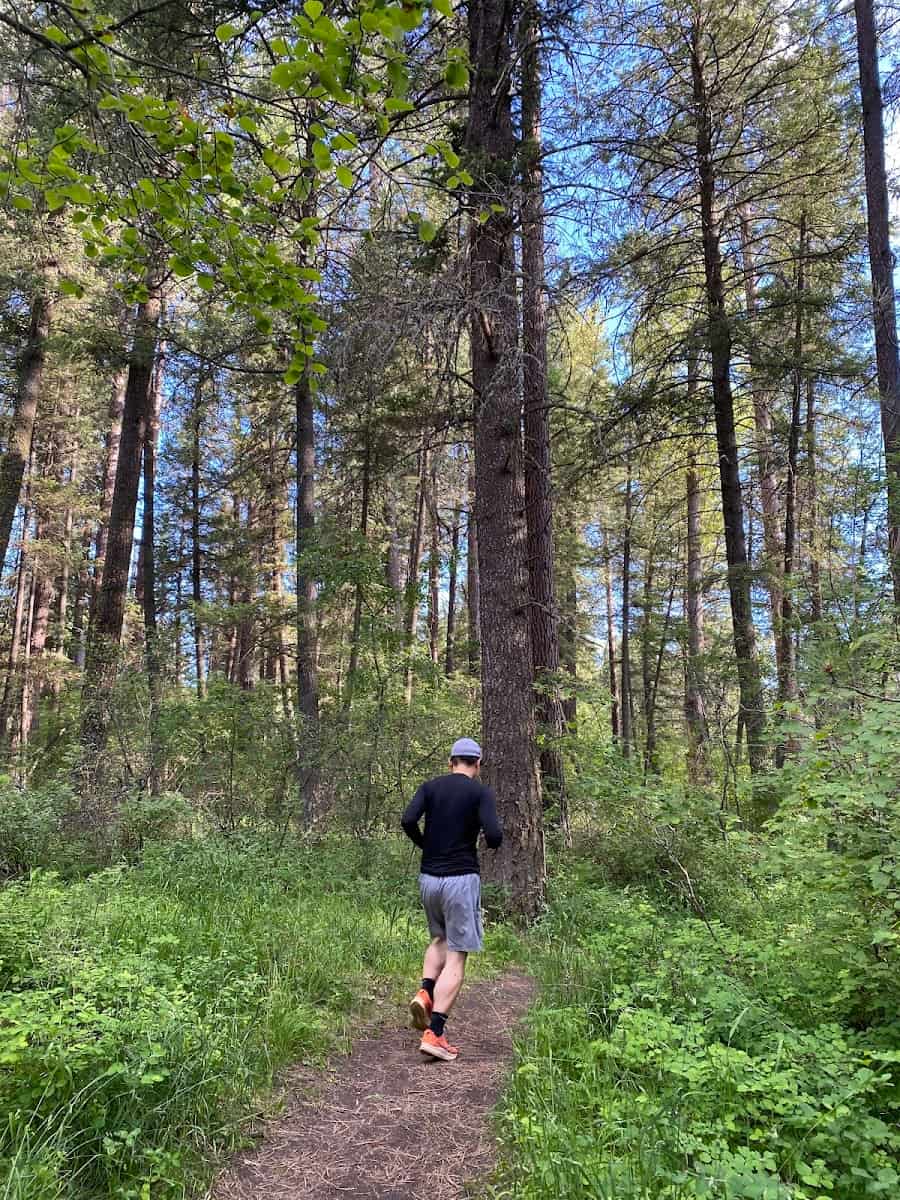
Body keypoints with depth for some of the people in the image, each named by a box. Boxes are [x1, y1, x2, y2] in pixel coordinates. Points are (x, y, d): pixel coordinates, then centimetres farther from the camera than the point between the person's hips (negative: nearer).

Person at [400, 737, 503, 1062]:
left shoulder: (431, 786, 5)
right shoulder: (480, 792, -5)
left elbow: (407, 820, -9)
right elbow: (494, 834, -17)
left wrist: (426, 844, 9)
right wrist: (492, 844, 6)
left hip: (428, 877, 5)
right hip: (461, 879, -4)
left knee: (440, 939, 28)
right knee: (456, 957, 2)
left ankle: (425, 992, 6)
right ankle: (434, 1034, -2)